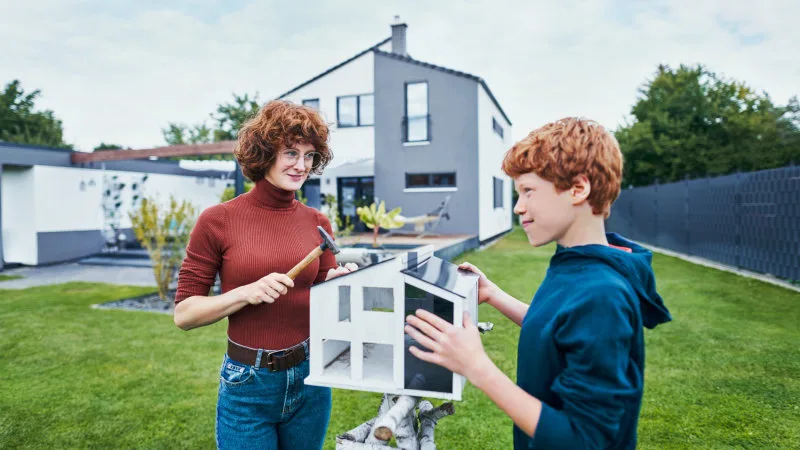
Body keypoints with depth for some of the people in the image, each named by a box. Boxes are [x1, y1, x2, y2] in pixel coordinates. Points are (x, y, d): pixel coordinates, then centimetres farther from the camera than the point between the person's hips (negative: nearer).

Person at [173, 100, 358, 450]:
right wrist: (246, 293, -21)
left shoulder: (317, 223, 0)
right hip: (248, 386, -3)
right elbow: (184, 313, -7)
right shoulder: (218, 220, -10)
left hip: (310, 378, 4)